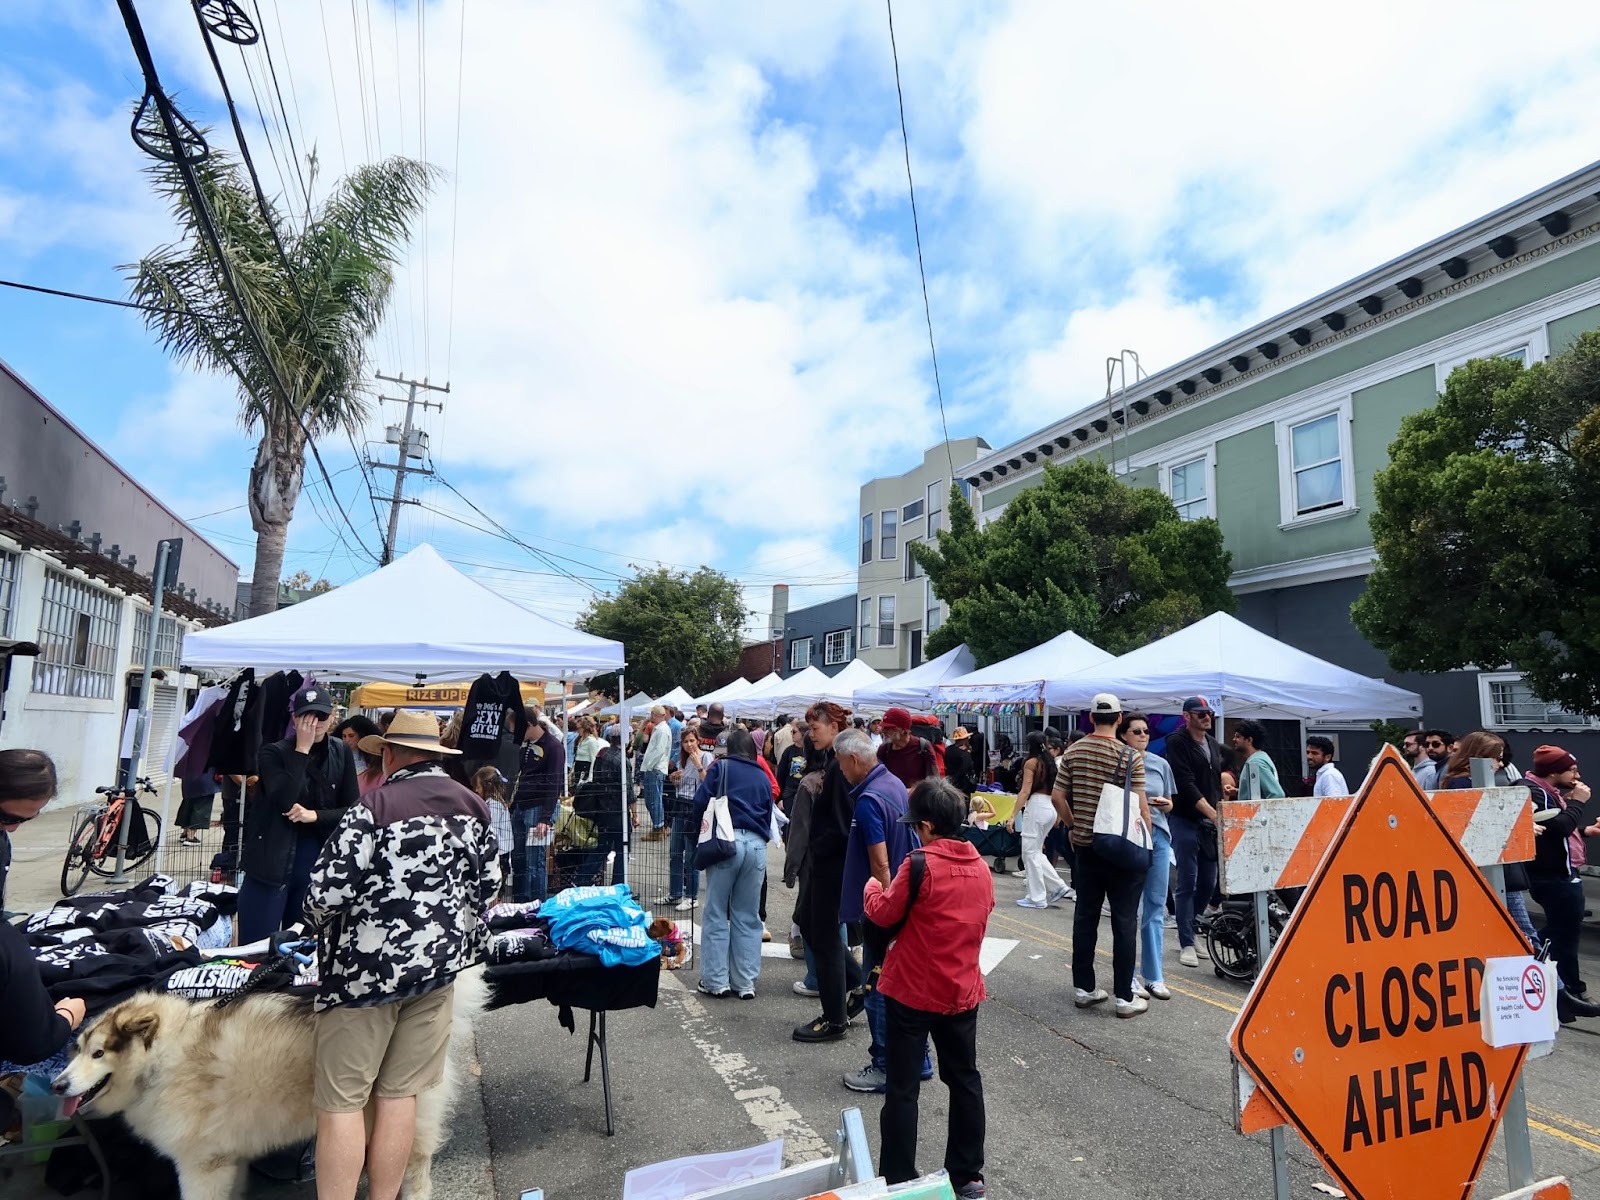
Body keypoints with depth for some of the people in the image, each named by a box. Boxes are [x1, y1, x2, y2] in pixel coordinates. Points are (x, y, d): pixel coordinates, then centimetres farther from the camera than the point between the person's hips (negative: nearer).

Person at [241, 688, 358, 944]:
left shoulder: (341, 753, 3)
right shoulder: (273, 753, -6)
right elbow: (285, 801, -23)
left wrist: (315, 815, -15)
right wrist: (302, 749, -21)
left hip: (319, 864, 3)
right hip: (271, 863, -3)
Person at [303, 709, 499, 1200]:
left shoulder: (375, 805, -16)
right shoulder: (472, 804, 2)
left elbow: (327, 889, -17)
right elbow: (489, 883, 8)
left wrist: (324, 923, 5)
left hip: (369, 965, -5)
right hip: (440, 962, 6)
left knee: (340, 1100, 7)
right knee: (399, 1094, 15)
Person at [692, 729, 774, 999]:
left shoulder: (720, 767, 7)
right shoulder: (763, 777, 18)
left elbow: (700, 801, 0)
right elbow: (768, 815, 17)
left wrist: (702, 832, 14)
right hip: (757, 844, 3)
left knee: (716, 915, 7)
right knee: (747, 917, 11)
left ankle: (716, 981, 10)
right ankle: (745, 983, 15)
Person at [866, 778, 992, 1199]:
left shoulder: (921, 864, -20)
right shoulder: (980, 867, 0)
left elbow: (884, 913, -13)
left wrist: (873, 886, 8)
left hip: (912, 992, -6)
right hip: (961, 992, 6)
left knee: (902, 1089, 7)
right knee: (964, 1080, 19)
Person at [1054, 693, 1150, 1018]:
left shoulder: (1073, 752, 0)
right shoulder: (1131, 757, -12)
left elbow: (1058, 797, 2)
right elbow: (1140, 807, -13)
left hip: (1085, 845, 4)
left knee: (1085, 916, 11)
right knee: (1124, 921, 4)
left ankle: (1083, 988, 19)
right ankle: (1124, 996, 9)